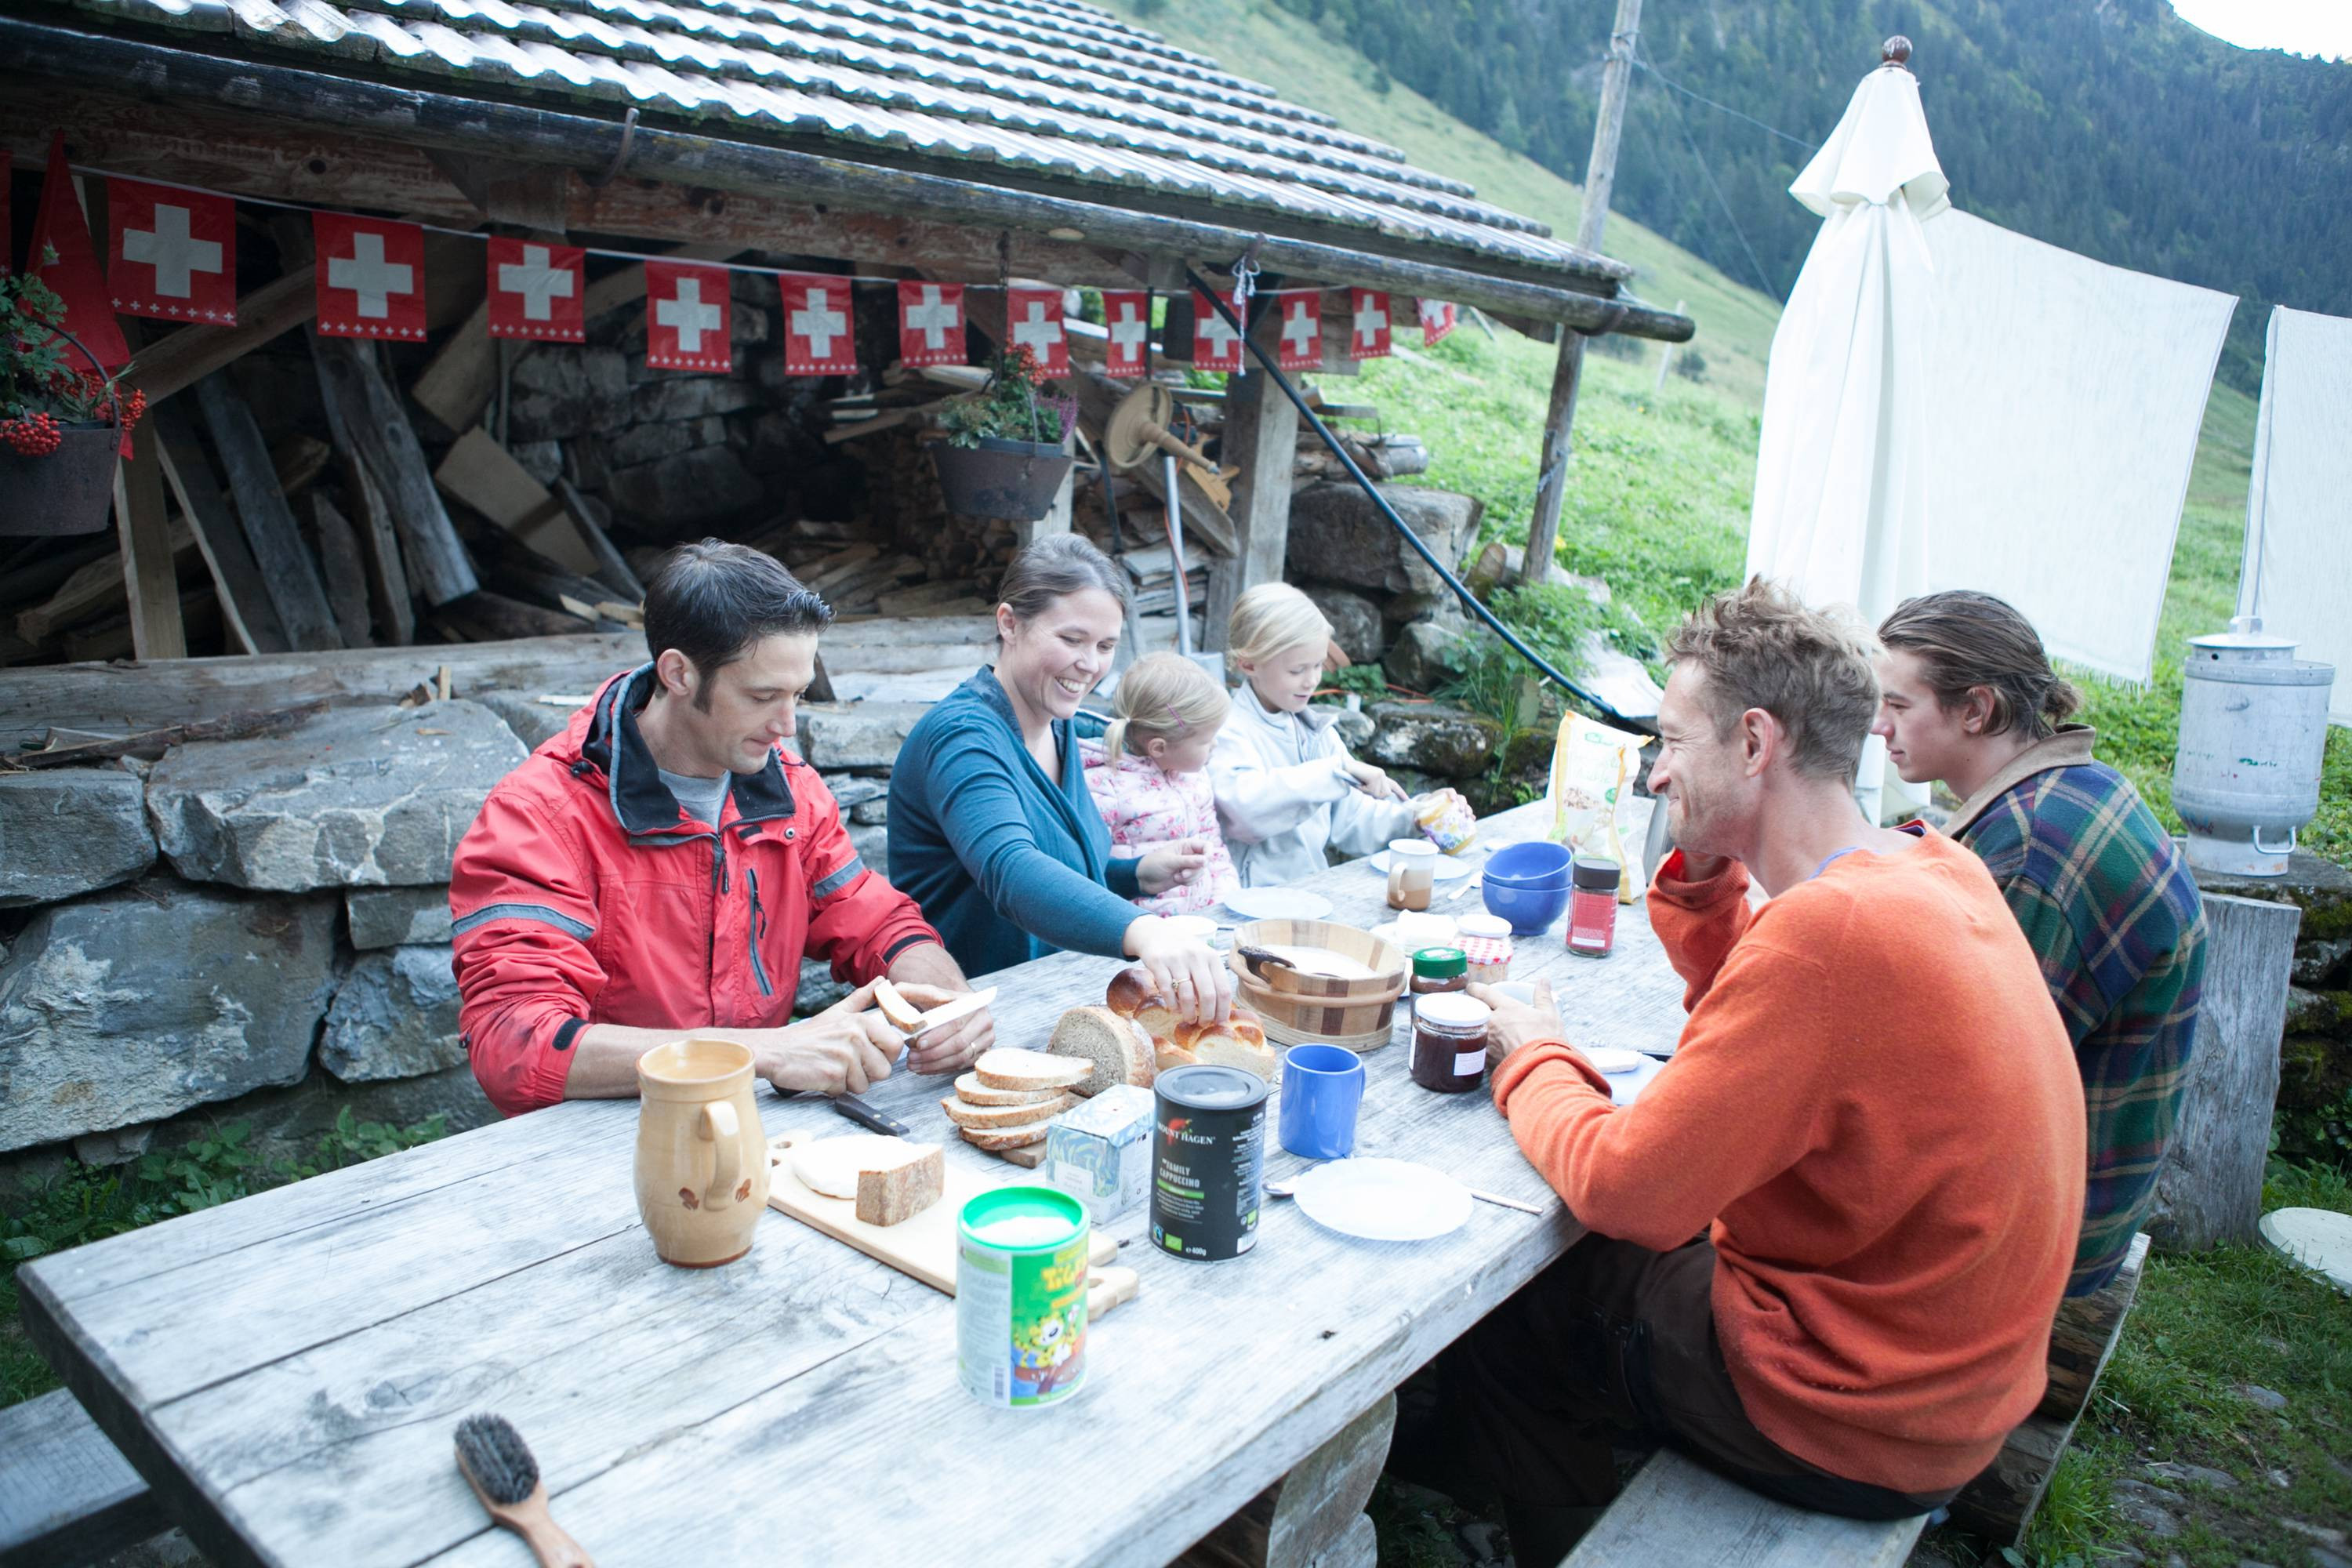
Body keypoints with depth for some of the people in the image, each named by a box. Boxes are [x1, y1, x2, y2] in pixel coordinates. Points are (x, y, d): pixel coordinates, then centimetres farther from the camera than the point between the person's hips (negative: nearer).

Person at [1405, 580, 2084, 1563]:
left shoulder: (1827, 929, -31)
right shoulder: (1935, 869, -2)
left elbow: (1626, 1191, -25)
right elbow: (1753, 1025, 13)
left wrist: (1532, 1060, -7)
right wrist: (1703, 873, 0)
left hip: (1853, 1421, -8)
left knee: (1489, 1316, 8)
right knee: (1588, 1260, 22)